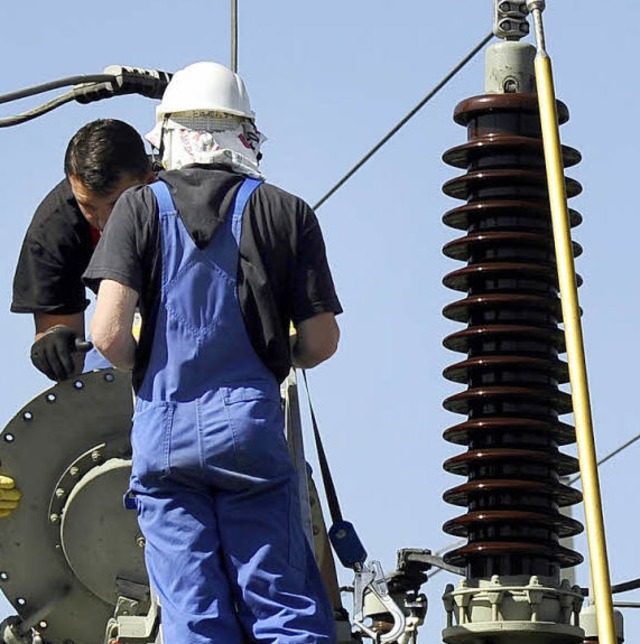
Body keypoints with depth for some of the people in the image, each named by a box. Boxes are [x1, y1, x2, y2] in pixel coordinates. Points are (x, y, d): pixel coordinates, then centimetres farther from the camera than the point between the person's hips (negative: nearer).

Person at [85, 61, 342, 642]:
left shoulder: (141, 207, 4)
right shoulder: (287, 213, 5)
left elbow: (108, 333, -6)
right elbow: (320, 343, 4)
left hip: (162, 429, 1)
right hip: (250, 424, -1)